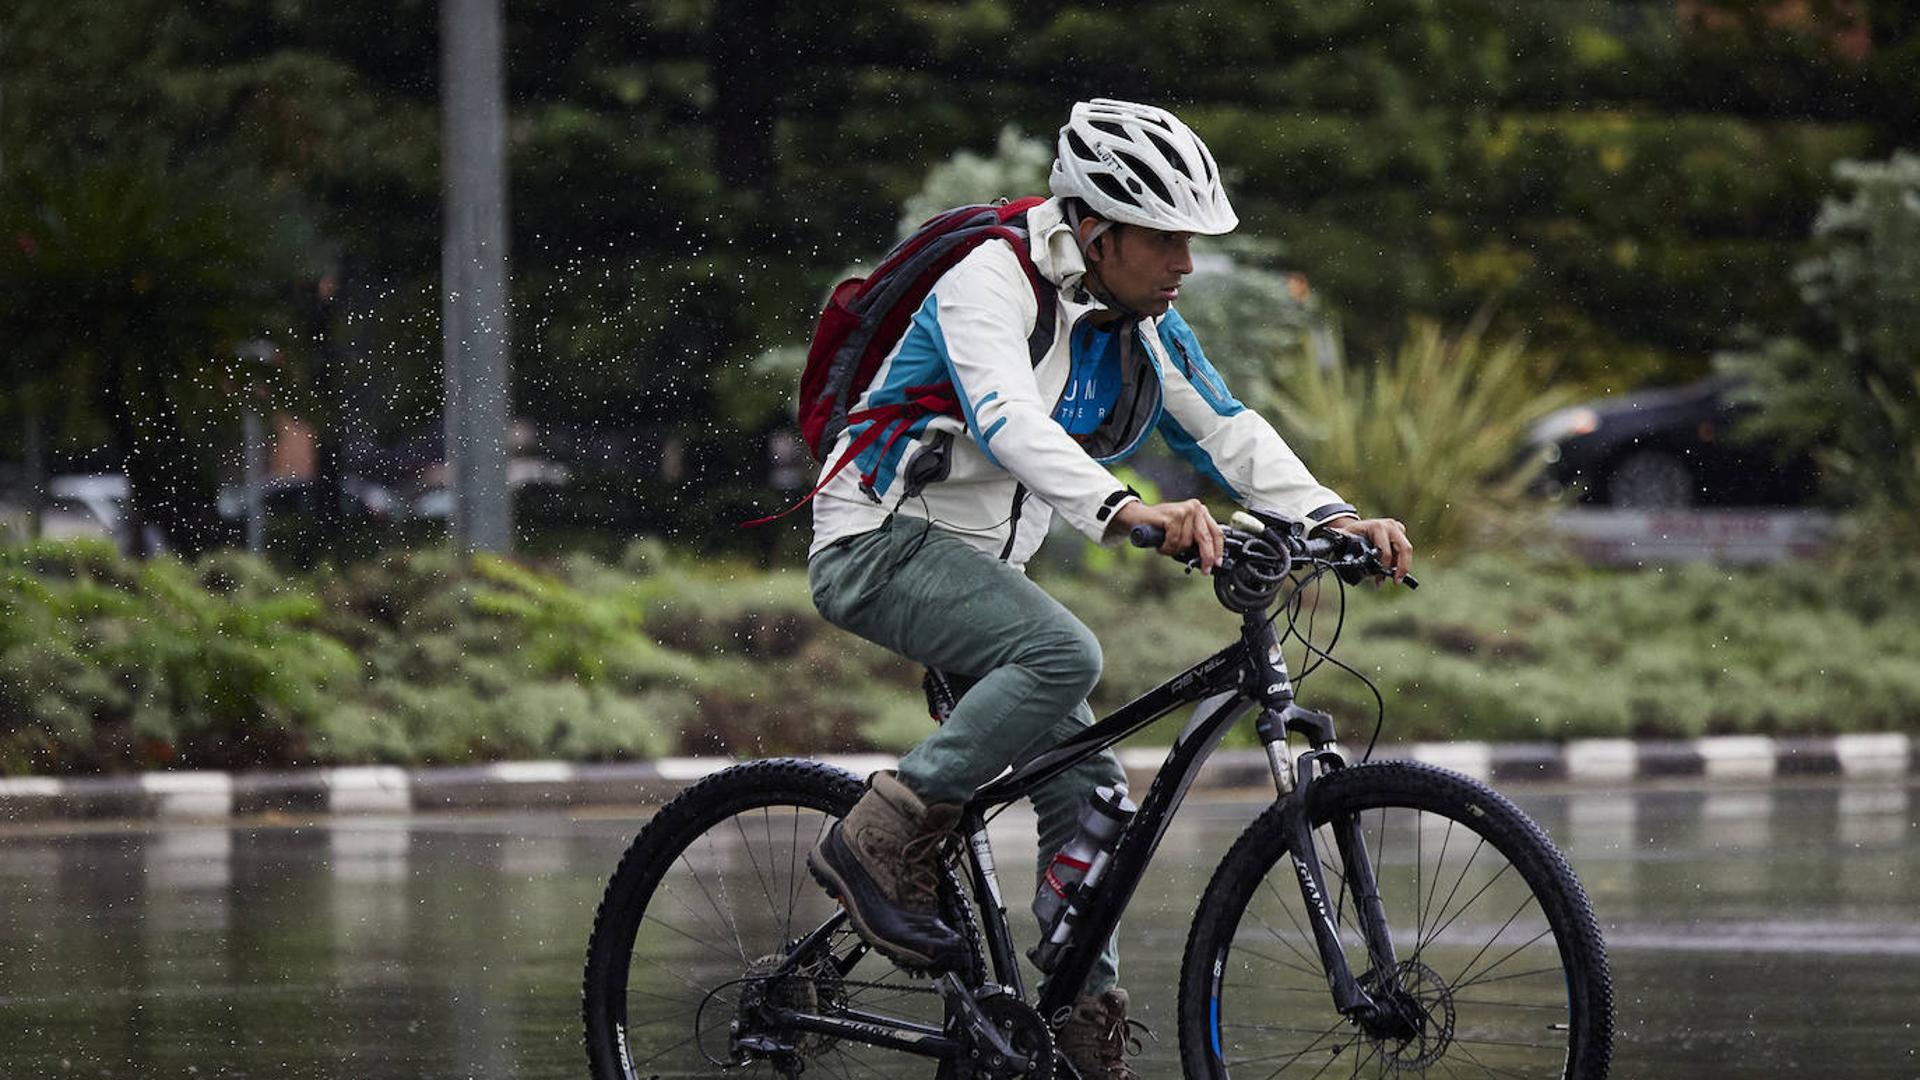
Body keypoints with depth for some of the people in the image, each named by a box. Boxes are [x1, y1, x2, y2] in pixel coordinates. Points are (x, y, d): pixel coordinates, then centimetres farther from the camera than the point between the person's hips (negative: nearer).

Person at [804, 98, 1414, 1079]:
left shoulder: (1145, 326, 6)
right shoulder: (992, 283, -20)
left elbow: (1226, 431, 2)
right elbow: (1009, 421, -36)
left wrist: (1328, 517, -16)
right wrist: (1124, 510, -52)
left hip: (977, 570, 9)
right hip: (883, 545, -9)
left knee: (1086, 791, -1)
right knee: (1065, 654, -32)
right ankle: (876, 844, -23)